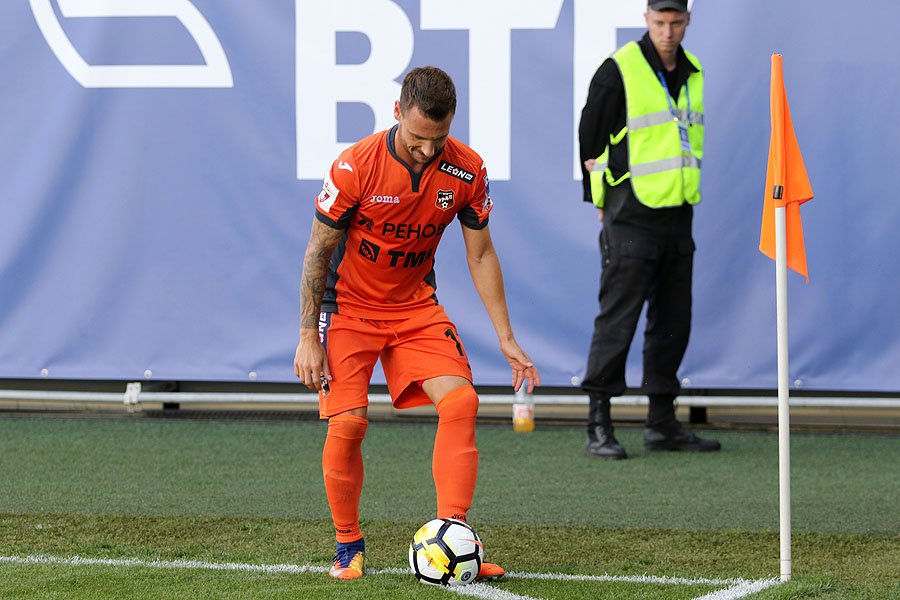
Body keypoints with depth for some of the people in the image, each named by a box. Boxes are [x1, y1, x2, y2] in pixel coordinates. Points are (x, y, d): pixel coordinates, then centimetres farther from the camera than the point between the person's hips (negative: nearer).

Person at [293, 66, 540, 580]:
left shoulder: (466, 170, -13)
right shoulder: (356, 167, -22)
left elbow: (481, 254, 0)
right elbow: (318, 251, -11)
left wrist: (507, 338, -3)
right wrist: (309, 336, -12)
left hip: (416, 306, 3)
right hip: (348, 306, -3)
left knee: (461, 402, -17)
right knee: (348, 422, -14)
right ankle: (349, 546, 5)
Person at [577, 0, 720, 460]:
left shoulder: (694, 73, 11)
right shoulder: (618, 71, -10)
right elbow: (589, 142, -4)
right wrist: (605, 200, 0)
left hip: (679, 217, 7)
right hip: (632, 219, -7)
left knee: (673, 322, 9)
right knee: (617, 320, -8)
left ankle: (662, 423, 17)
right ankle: (598, 427, -6)